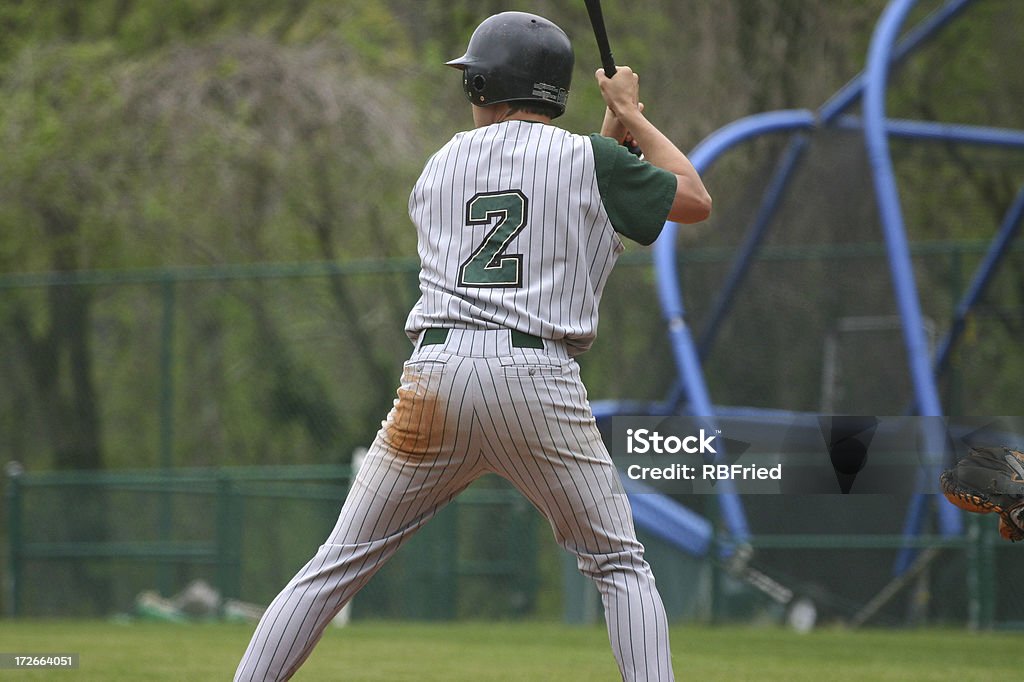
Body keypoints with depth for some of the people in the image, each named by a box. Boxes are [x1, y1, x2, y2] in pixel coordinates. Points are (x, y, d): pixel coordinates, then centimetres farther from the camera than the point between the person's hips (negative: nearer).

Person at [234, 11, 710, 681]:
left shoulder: (440, 166, 18)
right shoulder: (587, 159, 6)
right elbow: (696, 200, 16)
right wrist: (630, 118, 26)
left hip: (436, 375, 2)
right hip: (538, 376, -2)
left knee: (337, 566, 8)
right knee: (620, 564, 11)